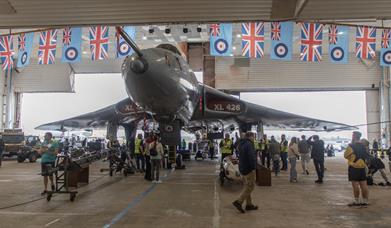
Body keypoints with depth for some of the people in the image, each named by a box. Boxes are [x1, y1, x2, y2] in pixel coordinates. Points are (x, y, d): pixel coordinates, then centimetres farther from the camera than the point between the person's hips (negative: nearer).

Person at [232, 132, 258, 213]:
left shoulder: (242, 144, 14)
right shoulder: (249, 144, -18)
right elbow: (251, 157, -27)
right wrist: (253, 168, -22)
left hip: (243, 168, 10)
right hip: (249, 169, -10)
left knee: (247, 186, 15)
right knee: (250, 186, -4)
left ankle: (249, 204, 22)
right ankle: (238, 202, -9)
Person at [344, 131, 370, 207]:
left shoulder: (351, 146, -12)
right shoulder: (363, 146, 8)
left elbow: (345, 155, -7)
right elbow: (367, 156, 16)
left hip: (353, 167, -6)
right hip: (362, 167, 6)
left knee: (355, 185, -1)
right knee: (363, 185, 7)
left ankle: (356, 201, 4)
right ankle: (365, 201, 13)